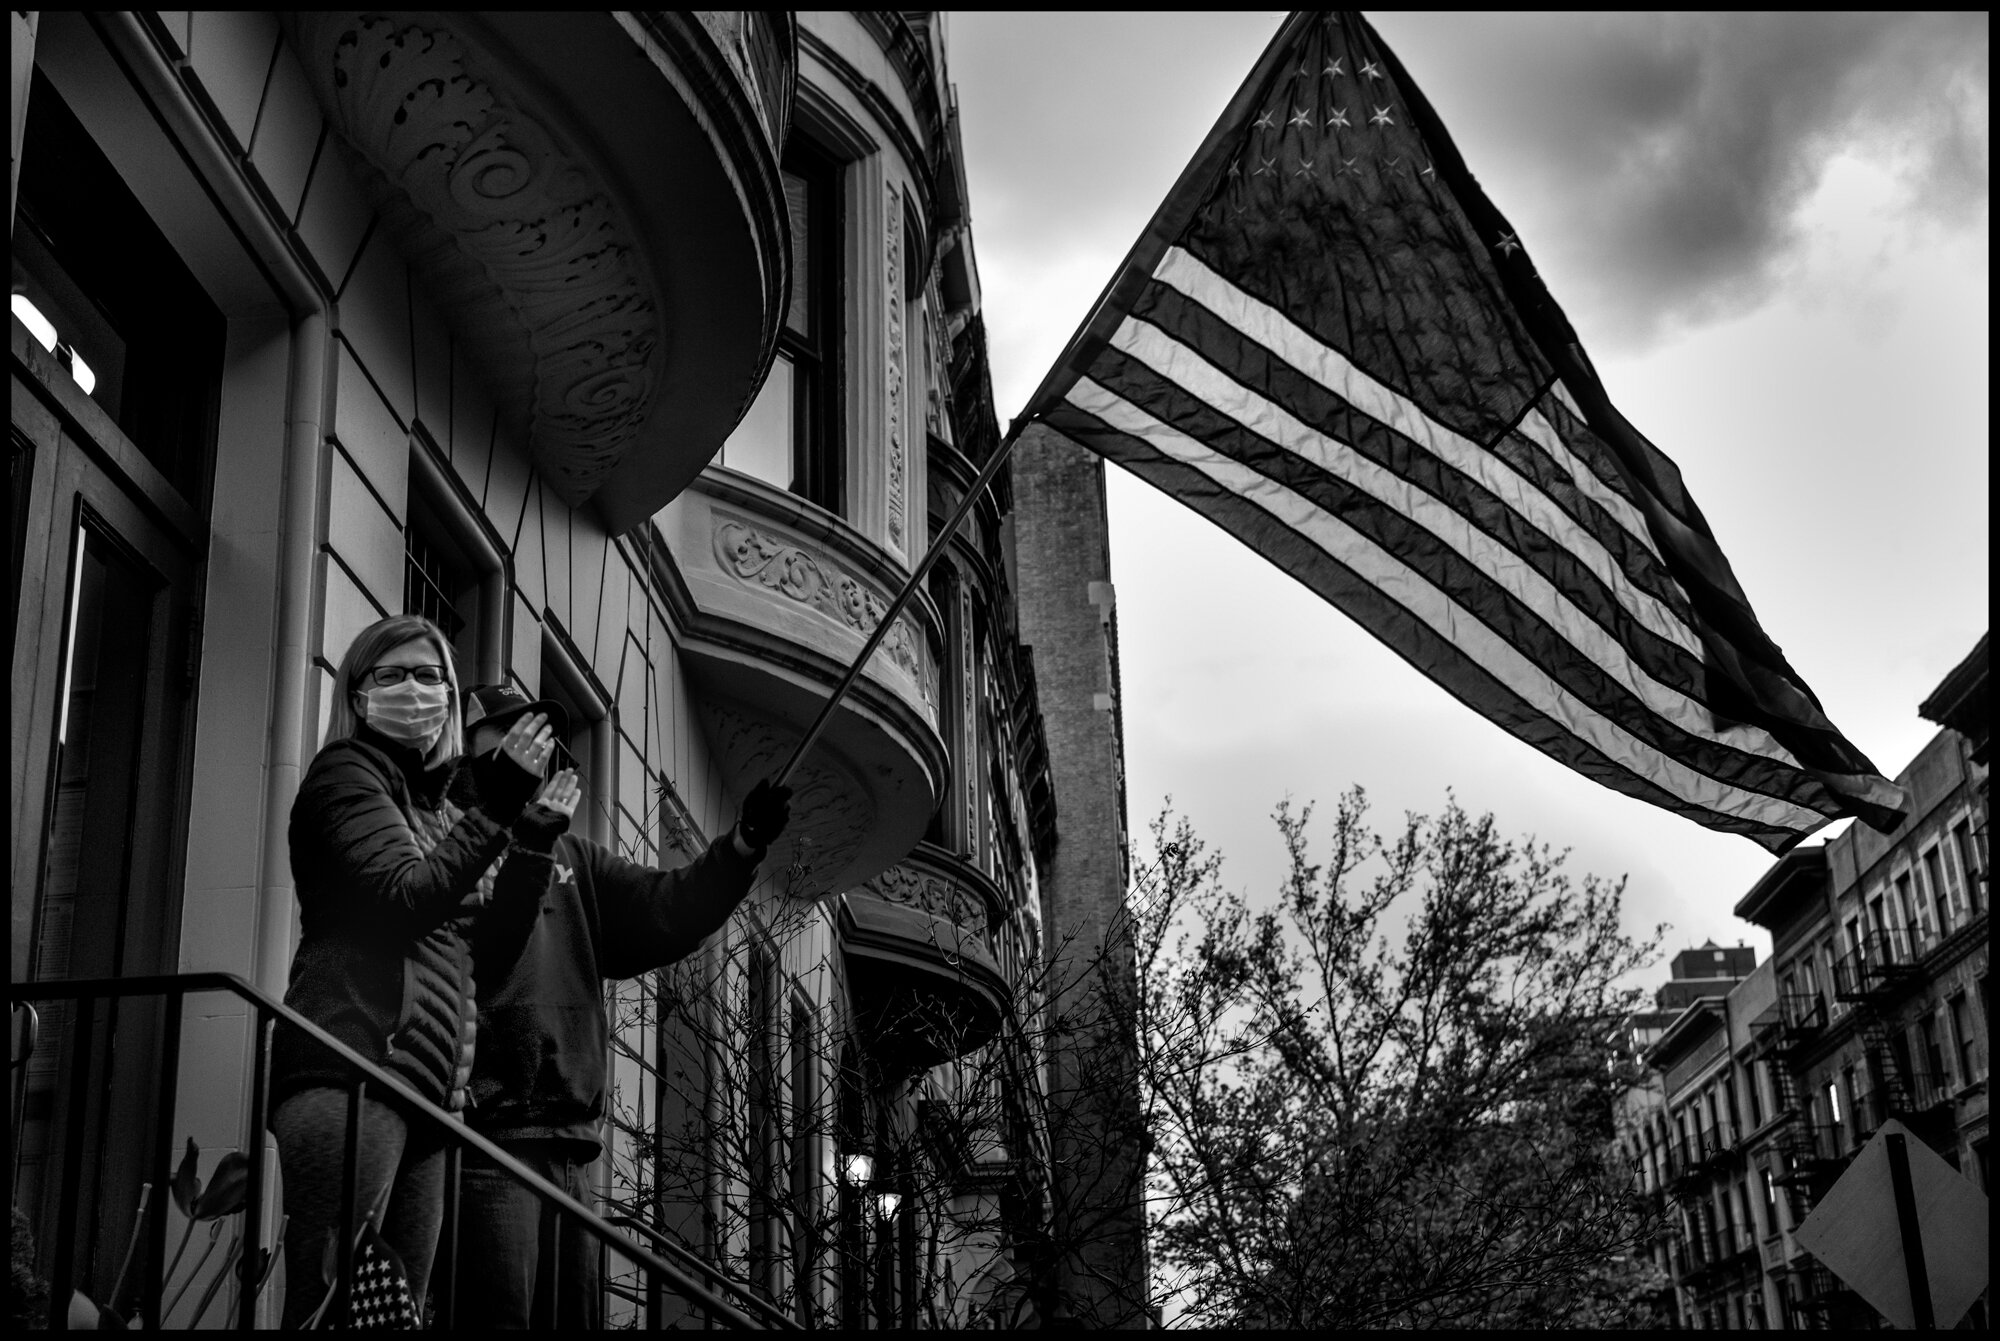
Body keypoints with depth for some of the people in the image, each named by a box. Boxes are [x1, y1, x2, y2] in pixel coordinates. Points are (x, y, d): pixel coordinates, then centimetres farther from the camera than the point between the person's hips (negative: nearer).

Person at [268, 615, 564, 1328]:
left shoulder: (438, 806, 27)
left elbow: (482, 949, 22)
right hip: (352, 1071, -8)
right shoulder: (346, 772, 4)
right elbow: (404, 897, -12)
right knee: (330, 1307, -18)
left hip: (425, 1084, 8)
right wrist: (497, 808, -12)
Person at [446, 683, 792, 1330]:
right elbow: (466, 962, -17)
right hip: (488, 1134, -7)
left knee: (574, 1316, 11)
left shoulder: (573, 857, 20)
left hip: (566, 1139, 7)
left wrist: (744, 845, -6)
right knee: (496, 1315, -10)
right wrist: (527, 854, -23)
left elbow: (663, 912, 7)